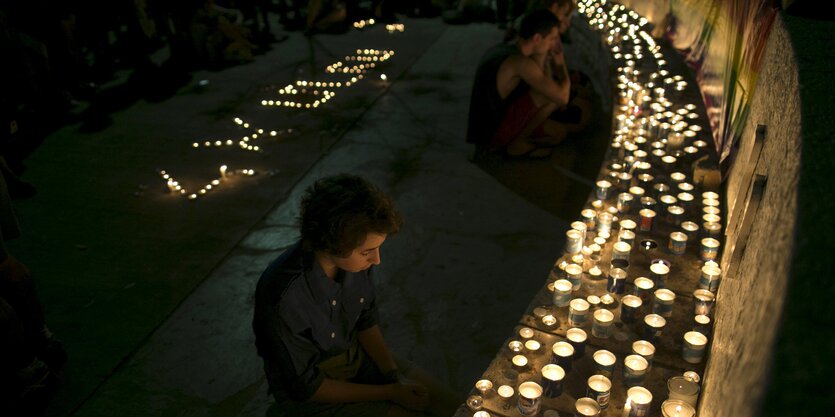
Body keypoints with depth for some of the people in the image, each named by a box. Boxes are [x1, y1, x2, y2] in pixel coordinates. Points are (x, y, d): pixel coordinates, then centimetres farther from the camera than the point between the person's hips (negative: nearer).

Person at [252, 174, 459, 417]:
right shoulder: (283, 297, -35)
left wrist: (396, 377, -10)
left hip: (357, 354, 5)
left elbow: (367, 323, 1)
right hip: (307, 394, -5)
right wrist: (389, 392, -17)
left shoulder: (355, 258, -19)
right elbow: (306, 387, -21)